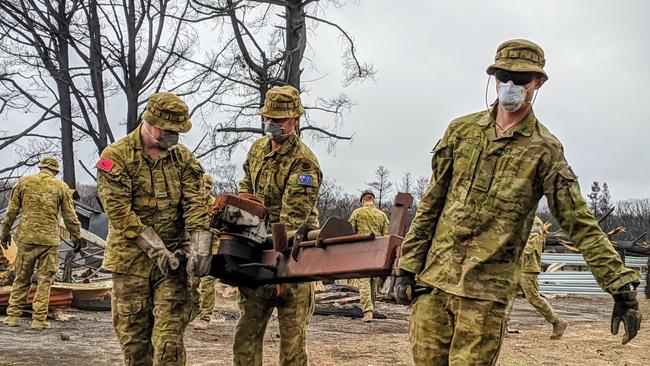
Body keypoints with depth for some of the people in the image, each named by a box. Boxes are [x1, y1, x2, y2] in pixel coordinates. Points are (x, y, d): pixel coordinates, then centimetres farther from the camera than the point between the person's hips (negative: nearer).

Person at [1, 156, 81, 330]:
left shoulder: (24, 182, 6)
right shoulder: (60, 186, 2)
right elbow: (70, 216, 3)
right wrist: (76, 236, 12)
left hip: (26, 237, 2)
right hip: (49, 239, -1)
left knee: (21, 278, 11)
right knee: (45, 280, 4)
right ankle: (39, 319, 3)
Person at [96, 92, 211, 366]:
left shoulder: (183, 158, 6)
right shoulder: (116, 157, -6)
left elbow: (195, 203, -4)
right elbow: (119, 210, -13)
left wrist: (199, 247, -19)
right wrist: (156, 249, -17)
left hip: (173, 258, 2)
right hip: (131, 259, -1)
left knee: (169, 337, -7)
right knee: (133, 336, 8)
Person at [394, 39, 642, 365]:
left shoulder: (544, 149, -2)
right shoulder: (461, 130, 7)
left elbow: (580, 223, -6)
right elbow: (431, 204, 10)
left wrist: (621, 285, -13)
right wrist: (407, 265, 7)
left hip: (486, 289, -3)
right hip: (433, 277, 3)